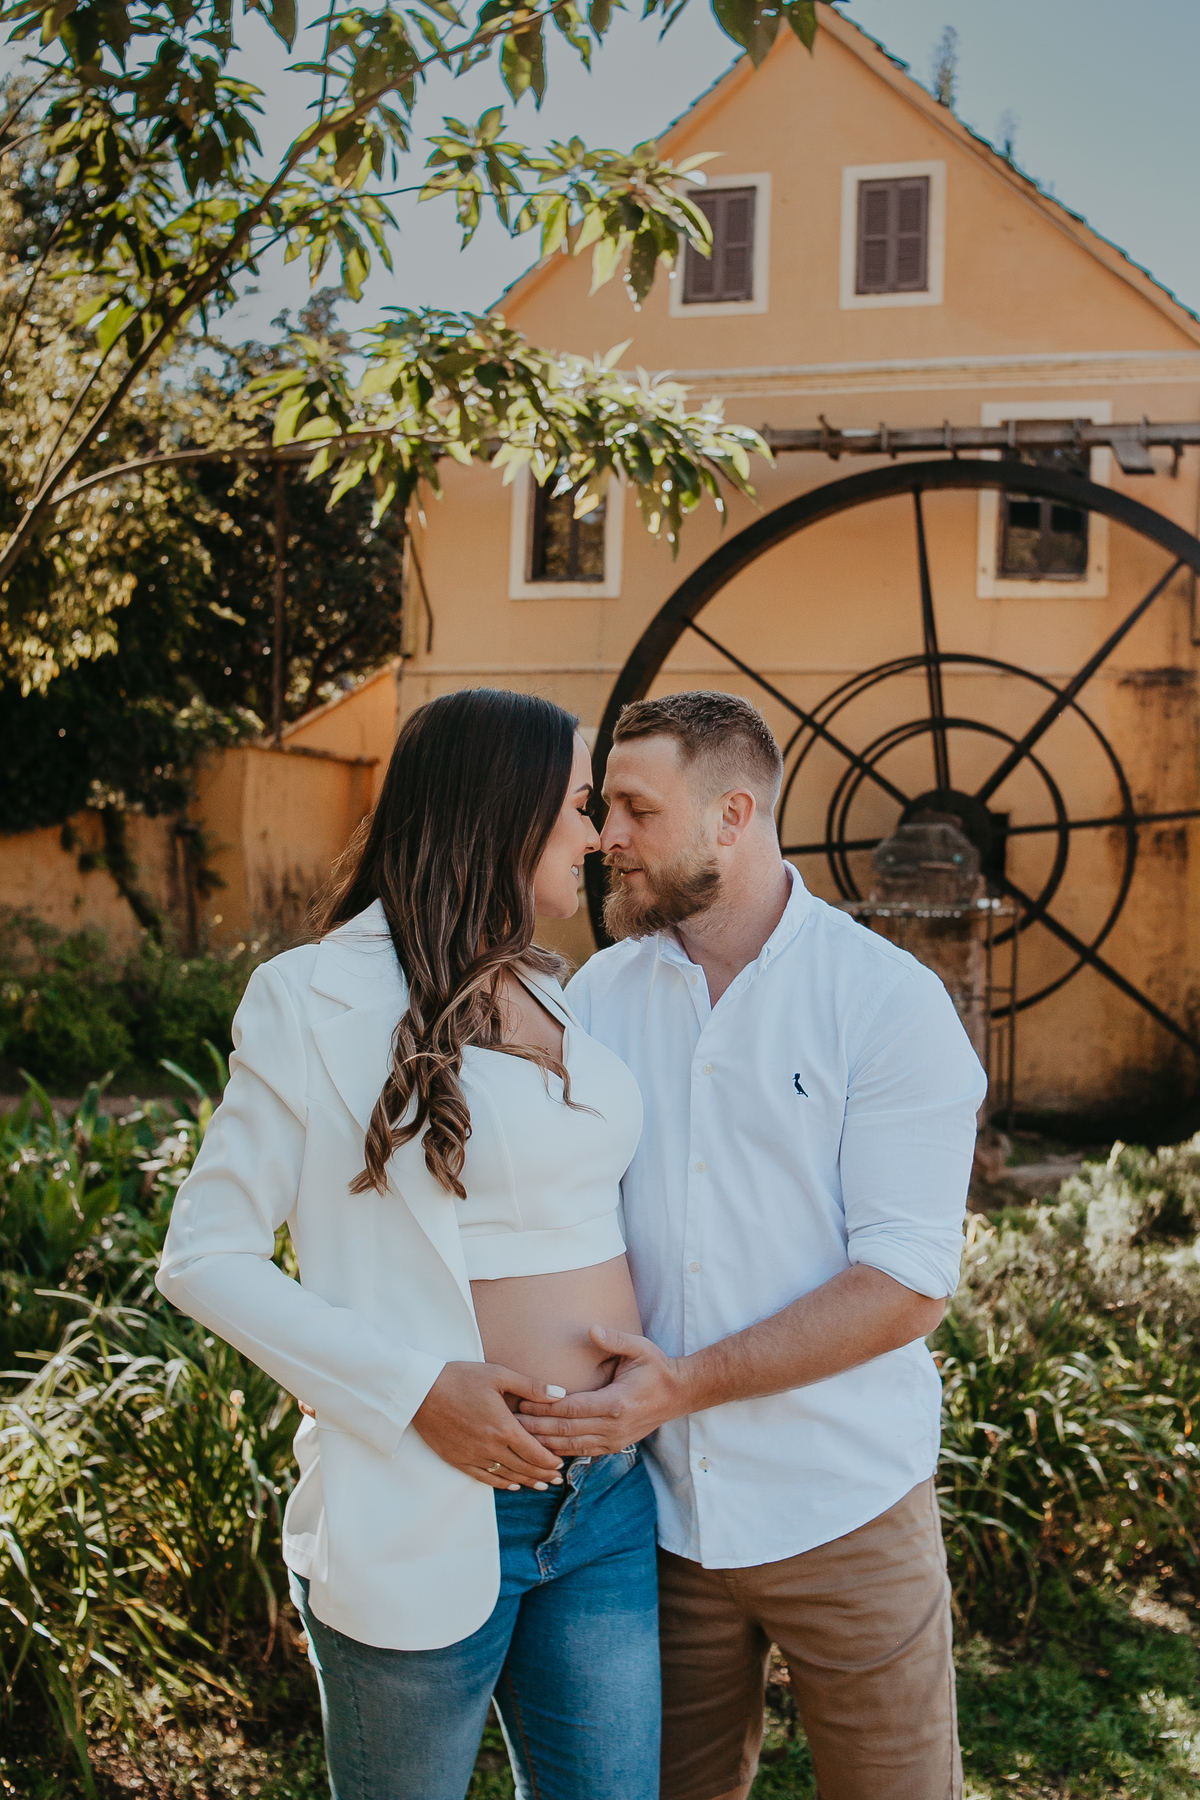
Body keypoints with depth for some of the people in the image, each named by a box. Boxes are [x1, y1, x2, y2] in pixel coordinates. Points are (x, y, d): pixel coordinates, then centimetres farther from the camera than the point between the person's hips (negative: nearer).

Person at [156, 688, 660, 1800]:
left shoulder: (553, 998, 11)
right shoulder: (318, 1001, -8)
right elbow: (204, 1258, -9)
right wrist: (414, 1389, -19)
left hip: (609, 1500, 6)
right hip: (431, 1518, -5)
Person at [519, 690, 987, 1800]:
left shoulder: (890, 1001, -11)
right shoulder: (599, 993, 2)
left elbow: (907, 1283, -16)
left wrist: (684, 1386, -22)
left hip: (843, 1510, -3)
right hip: (654, 1501, 3)